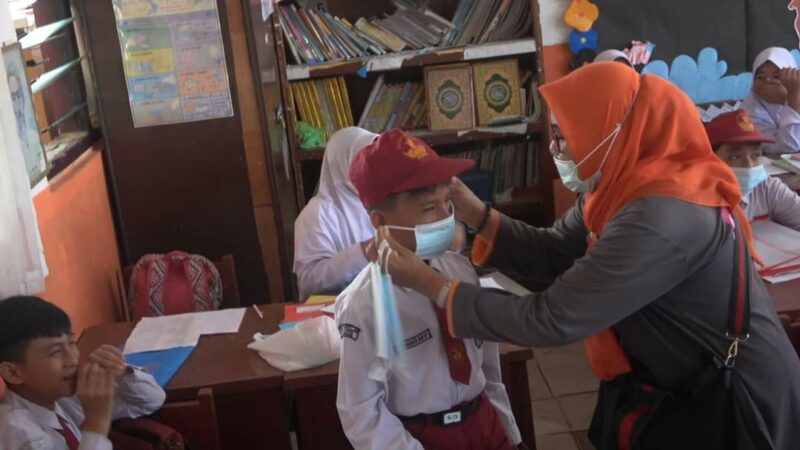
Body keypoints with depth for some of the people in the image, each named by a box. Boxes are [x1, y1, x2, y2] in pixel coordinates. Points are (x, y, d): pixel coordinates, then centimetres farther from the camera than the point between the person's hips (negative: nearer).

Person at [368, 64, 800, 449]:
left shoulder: (661, 216, -33)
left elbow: (551, 320, -32)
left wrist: (432, 285, -25)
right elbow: (555, 252, 5)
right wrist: (477, 215, -10)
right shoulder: (626, 184, -2)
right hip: (678, 386, 8)